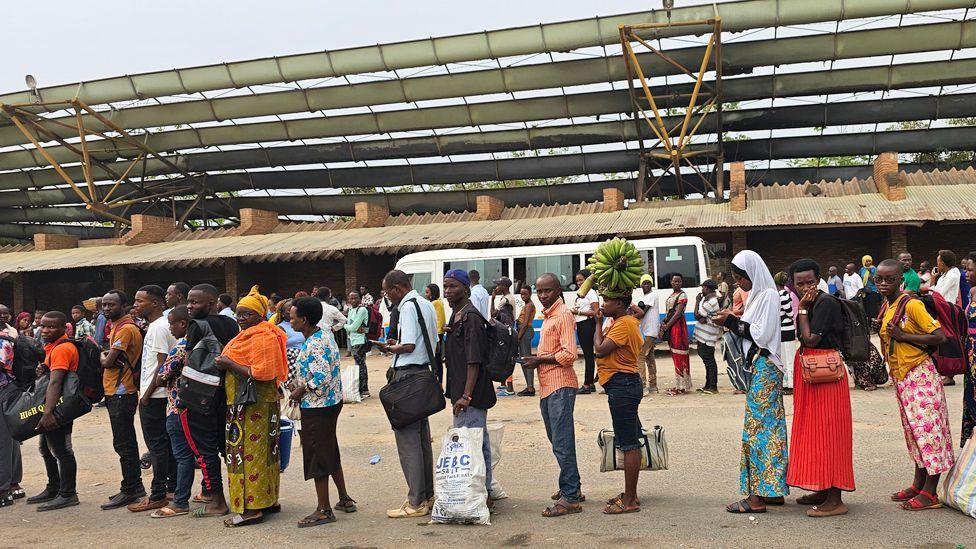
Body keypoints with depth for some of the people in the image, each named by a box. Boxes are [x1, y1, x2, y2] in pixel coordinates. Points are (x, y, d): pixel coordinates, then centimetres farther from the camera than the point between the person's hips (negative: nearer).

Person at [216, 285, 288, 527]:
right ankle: (269, 500, 22)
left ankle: (252, 508, -1)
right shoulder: (249, 335, 17)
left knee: (250, 453, -6)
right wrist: (227, 362, 12)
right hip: (244, 404, 10)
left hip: (255, 405, -10)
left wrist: (229, 364, -17)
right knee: (262, 451, 14)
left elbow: (261, 373, -23)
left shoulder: (262, 337, -14)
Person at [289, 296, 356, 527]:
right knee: (330, 452, 20)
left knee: (317, 456, 1)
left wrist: (301, 390, -13)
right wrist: (302, 387, 12)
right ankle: (344, 499, 30)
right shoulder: (325, 334, 7)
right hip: (332, 402, 10)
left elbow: (321, 378, -28)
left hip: (317, 407, -10)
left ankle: (324, 510, 11)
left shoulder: (314, 345, -22)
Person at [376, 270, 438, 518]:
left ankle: (416, 503, 2)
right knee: (422, 437, 15)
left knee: (407, 438, -3)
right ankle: (427, 495, 24)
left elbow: (409, 346, -20)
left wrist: (390, 348, -1)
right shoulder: (427, 304, 15)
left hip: (407, 375, -10)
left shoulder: (408, 306, -13)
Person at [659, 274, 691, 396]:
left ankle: (682, 386, -7)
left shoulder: (682, 295, -8)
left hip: (678, 325, -9)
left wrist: (666, 326, -15)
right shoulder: (671, 295, 19)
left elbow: (678, 313, -15)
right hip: (669, 326, 9)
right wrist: (663, 323, 2)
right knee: (674, 355, 11)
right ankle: (679, 385, 17)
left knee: (679, 355, -8)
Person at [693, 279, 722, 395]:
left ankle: (713, 387, -2)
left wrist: (697, 301, -6)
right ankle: (708, 385, 23)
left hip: (707, 337, -11)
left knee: (709, 361, -6)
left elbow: (697, 316, -15)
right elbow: (700, 316, 11)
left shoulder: (710, 302, -19)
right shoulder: (709, 299, 14)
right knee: (707, 360, 15)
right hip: (703, 336, 11)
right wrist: (702, 319, -13)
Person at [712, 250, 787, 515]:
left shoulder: (768, 295, -14)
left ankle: (757, 496, -3)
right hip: (759, 367, 10)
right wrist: (733, 320, 6)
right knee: (770, 425, 12)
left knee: (757, 426, -7)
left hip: (764, 368, -10)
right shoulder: (758, 294, 14)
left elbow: (761, 334, -19)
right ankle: (773, 490, 18)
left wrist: (732, 322, -12)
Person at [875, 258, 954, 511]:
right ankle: (918, 484, 24)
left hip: (920, 375, -9)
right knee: (913, 430, 15)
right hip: (900, 377, 9)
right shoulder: (887, 307, 10)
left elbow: (939, 336, -19)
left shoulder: (911, 305, -15)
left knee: (927, 428, -4)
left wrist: (903, 336, -21)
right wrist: (881, 329, 3)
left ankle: (930, 493, 2)